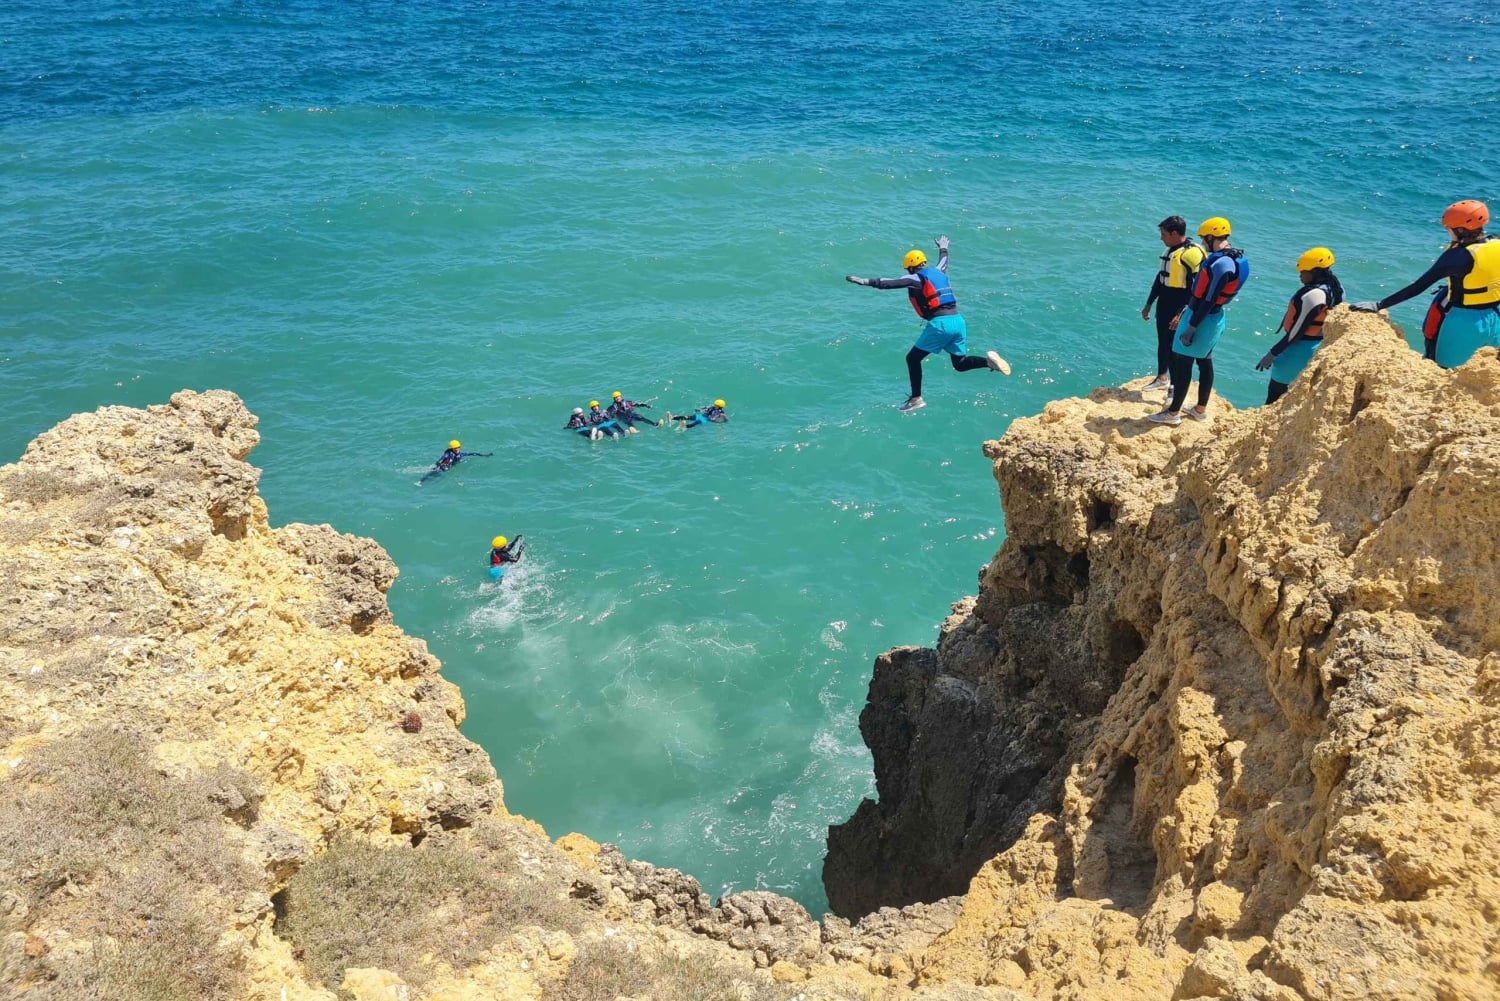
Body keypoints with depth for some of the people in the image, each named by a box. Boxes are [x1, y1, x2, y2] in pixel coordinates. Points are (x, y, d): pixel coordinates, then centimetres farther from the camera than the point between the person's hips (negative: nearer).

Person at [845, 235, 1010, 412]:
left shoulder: (915, 279, 1)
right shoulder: (938, 272, 21)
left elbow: (892, 283, -12)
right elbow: (944, 263, 44)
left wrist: (866, 282, -16)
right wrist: (943, 248, 65)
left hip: (939, 323, -7)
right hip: (957, 320, 7)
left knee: (913, 358, 5)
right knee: (960, 363, 17)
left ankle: (916, 399, 0)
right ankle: (988, 360, -9)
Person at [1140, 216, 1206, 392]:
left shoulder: (1192, 253, -19)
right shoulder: (1170, 250, 10)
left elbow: (1196, 288, -22)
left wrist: (1182, 314, -24)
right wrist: (1148, 304, 22)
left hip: (1179, 309, -9)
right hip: (1164, 305, 9)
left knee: (1174, 347, -3)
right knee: (1163, 343, 20)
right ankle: (1162, 378, 36)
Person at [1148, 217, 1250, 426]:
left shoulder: (1222, 264, -24)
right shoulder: (1226, 258, 8)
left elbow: (1209, 300, -24)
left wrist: (1191, 328, -21)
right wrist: (1185, 314, 20)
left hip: (1203, 320, -10)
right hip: (1212, 319, 10)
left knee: (1183, 363, -3)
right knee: (1205, 362, 16)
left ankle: (1173, 413, 3)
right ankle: (1200, 410, 27)